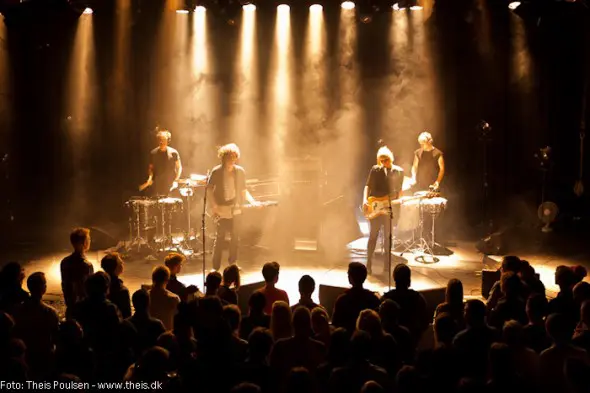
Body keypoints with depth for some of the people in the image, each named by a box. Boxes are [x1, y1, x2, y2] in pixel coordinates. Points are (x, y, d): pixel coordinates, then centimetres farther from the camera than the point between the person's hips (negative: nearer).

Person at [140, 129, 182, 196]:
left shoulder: (173, 152, -3)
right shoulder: (153, 153, 4)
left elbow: (179, 167, 4)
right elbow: (150, 168, 13)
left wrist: (176, 181, -8)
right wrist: (150, 178, -5)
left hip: (170, 186, -2)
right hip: (157, 185, 2)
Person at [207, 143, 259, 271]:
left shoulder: (240, 171, 6)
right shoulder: (216, 172, -5)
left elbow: (243, 190, 13)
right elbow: (209, 190, -1)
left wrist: (253, 201, 0)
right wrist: (214, 206, -9)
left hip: (235, 209, 4)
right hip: (221, 210, -3)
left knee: (235, 236, 6)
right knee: (220, 237, -6)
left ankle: (233, 263, 20)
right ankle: (215, 267, -1)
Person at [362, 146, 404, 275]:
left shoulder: (399, 171, 6)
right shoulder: (375, 169, 3)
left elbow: (399, 190, 9)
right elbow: (368, 186, 0)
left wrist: (397, 202, -4)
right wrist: (365, 200, -14)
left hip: (391, 207, 1)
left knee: (388, 236, 8)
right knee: (373, 235, -1)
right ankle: (368, 264, 3)